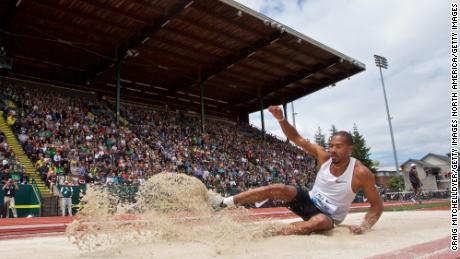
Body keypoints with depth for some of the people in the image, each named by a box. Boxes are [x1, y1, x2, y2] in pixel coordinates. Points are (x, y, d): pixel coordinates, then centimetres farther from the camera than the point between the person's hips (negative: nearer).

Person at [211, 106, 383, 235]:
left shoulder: (361, 173, -21)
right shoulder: (323, 156, -11)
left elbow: (377, 205, -13)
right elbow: (296, 138, -12)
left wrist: (365, 226, -29)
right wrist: (281, 119, -27)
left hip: (329, 217, -3)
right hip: (310, 201, 4)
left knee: (318, 222, -41)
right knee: (278, 189, -20)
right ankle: (223, 202, -16)